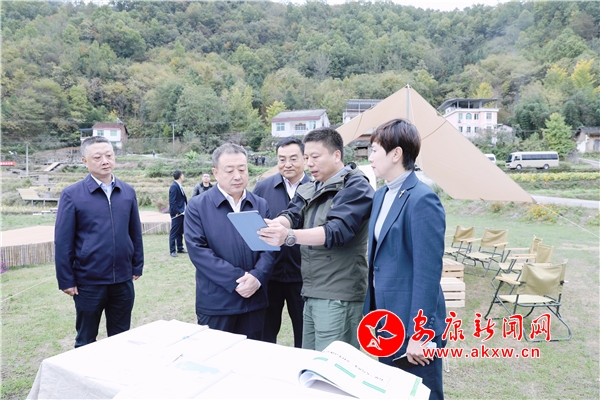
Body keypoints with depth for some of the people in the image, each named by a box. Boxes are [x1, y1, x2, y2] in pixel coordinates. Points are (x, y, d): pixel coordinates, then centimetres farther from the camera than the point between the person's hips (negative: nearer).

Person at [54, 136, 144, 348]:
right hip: (89, 282, -3)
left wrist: (137, 266, 8)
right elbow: (63, 241, -7)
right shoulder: (72, 195, -8)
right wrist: (66, 280, -6)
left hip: (123, 280, 3)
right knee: (86, 340, 16)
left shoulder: (128, 192, 2)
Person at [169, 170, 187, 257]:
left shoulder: (179, 186, 13)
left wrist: (186, 209, 11)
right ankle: (172, 250, 5)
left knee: (180, 232, 16)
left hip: (182, 212, 9)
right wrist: (176, 212, -21)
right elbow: (172, 201, -19)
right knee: (174, 232, -1)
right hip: (177, 213, -9)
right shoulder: (174, 186, -15)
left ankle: (180, 248, 26)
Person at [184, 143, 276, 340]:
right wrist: (237, 279, -17)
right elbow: (197, 250, -12)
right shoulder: (197, 206, -3)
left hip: (254, 301, 3)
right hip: (215, 303, -3)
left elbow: (269, 247, 2)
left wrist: (257, 277, -16)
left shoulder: (261, 205, 8)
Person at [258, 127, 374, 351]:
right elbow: (291, 215, 0)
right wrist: (272, 225, -23)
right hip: (311, 295, 8)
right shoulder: (309, 191, 17)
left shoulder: (355, 187, -8)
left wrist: (289, 237, -36)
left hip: (338, 298, -8)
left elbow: (337, 230, -22)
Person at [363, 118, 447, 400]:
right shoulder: (381, 196, 8)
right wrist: (371, 314, 15)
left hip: (412, 325, -8)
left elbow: (428, 271, -20)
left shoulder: (422, 199, -19)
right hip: (385, 320, 8)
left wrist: (419, 332, -18)